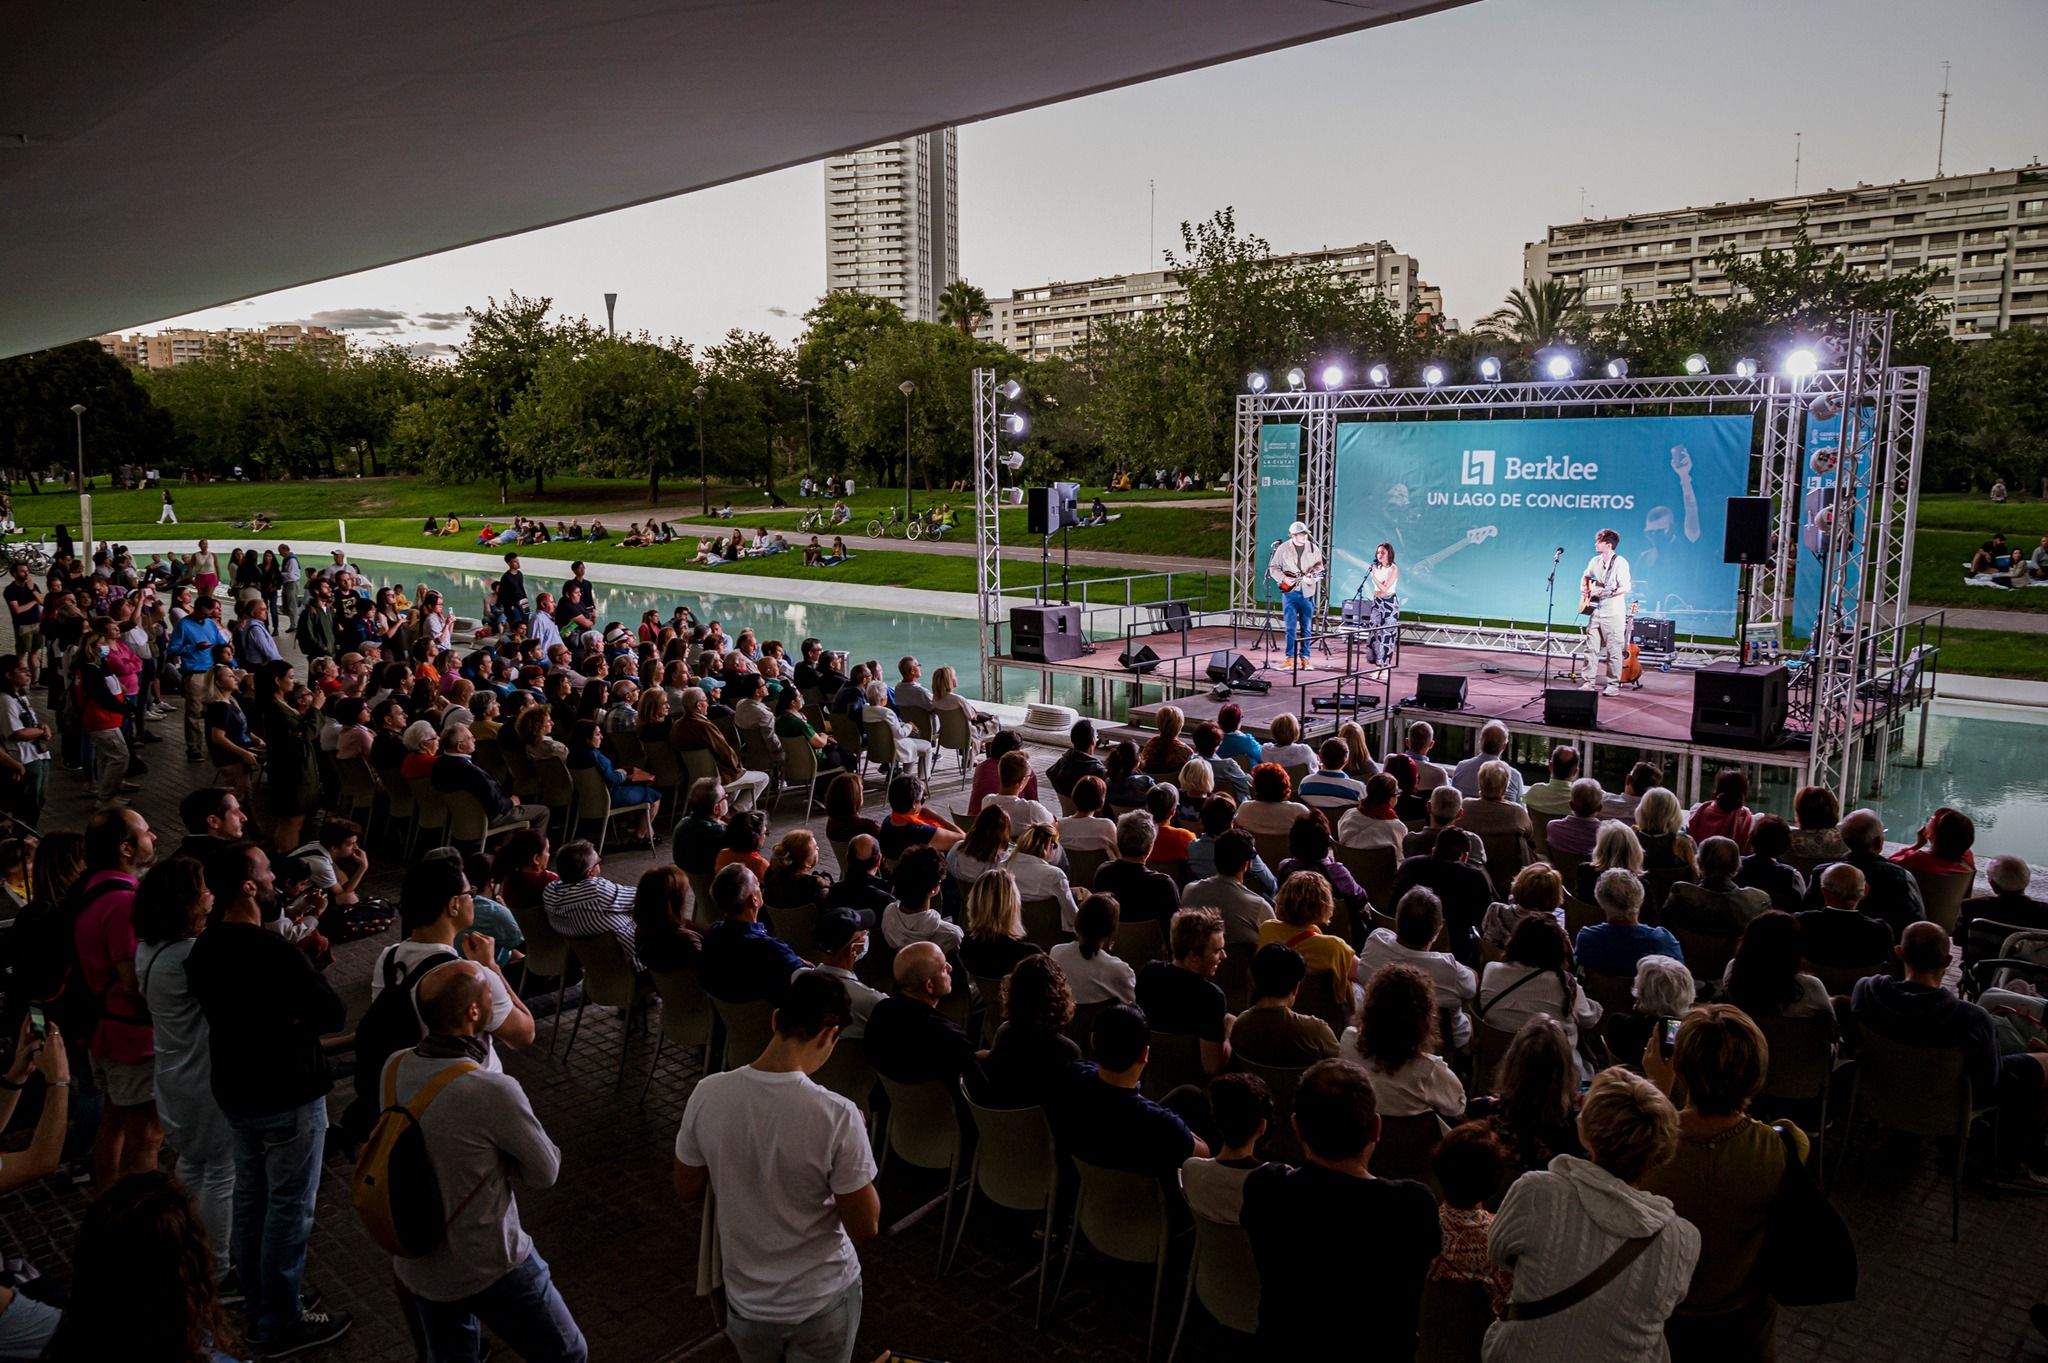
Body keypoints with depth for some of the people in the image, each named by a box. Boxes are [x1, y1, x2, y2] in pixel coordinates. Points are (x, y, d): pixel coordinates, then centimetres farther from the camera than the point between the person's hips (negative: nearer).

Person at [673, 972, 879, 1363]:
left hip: (746, 1298, 4)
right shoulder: (837, 1116, -27)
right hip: (822, 1300, -3)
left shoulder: (708, 1093, -16)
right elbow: (865, 1228, -15)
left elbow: (687, 1191, 0)